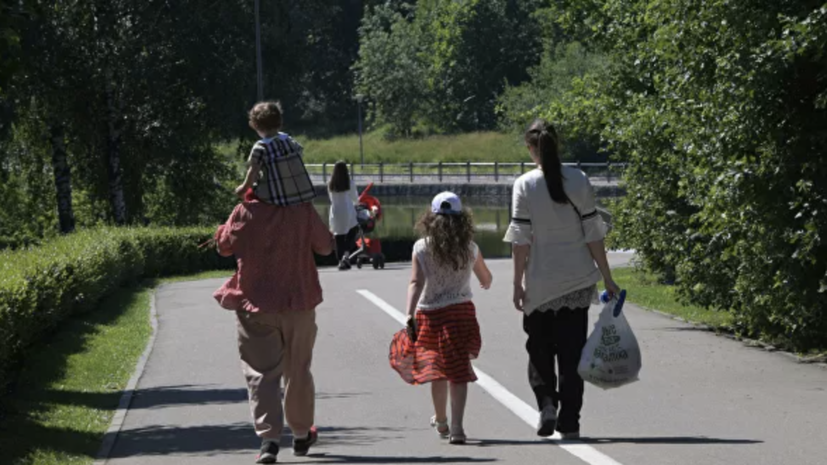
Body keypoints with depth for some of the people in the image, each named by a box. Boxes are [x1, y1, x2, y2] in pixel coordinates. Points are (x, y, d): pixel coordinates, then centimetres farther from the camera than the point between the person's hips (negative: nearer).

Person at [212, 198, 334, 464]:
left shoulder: (245, 212, -9)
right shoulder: (304, 211, -7)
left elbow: (224, 246, 5)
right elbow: (325, 247, 4)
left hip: (255, 305, -1)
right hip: (299, 303, 1)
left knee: (261, 373, 1)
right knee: (298, 371, 16)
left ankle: (269, 437, -14)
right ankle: (301, 435, 29)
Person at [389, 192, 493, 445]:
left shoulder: (421, 248, -5)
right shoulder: (470, 248, 0)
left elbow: (416, 283, -15)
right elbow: (486, 280, 13)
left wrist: (410, 315, -20)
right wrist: (485, 282, 36)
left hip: (429, 314, 1)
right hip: (461, 312, -1)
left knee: (437, 371, 18)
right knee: (458, 371, -2)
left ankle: (441, 422, 36)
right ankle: (456, 427, -16)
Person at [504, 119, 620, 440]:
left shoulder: (525, 185, -9)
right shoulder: (578, 181, -3)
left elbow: (521, 239, -9)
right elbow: (593, 234, -2)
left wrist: (518, 283, -2)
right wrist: (607, 278, 5)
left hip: (540, 283, -2)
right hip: (577, 281, 2)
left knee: (539, 348, 16)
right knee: (572, 351, 8)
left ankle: (546, 402, -1)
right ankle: (569, 422, 8)